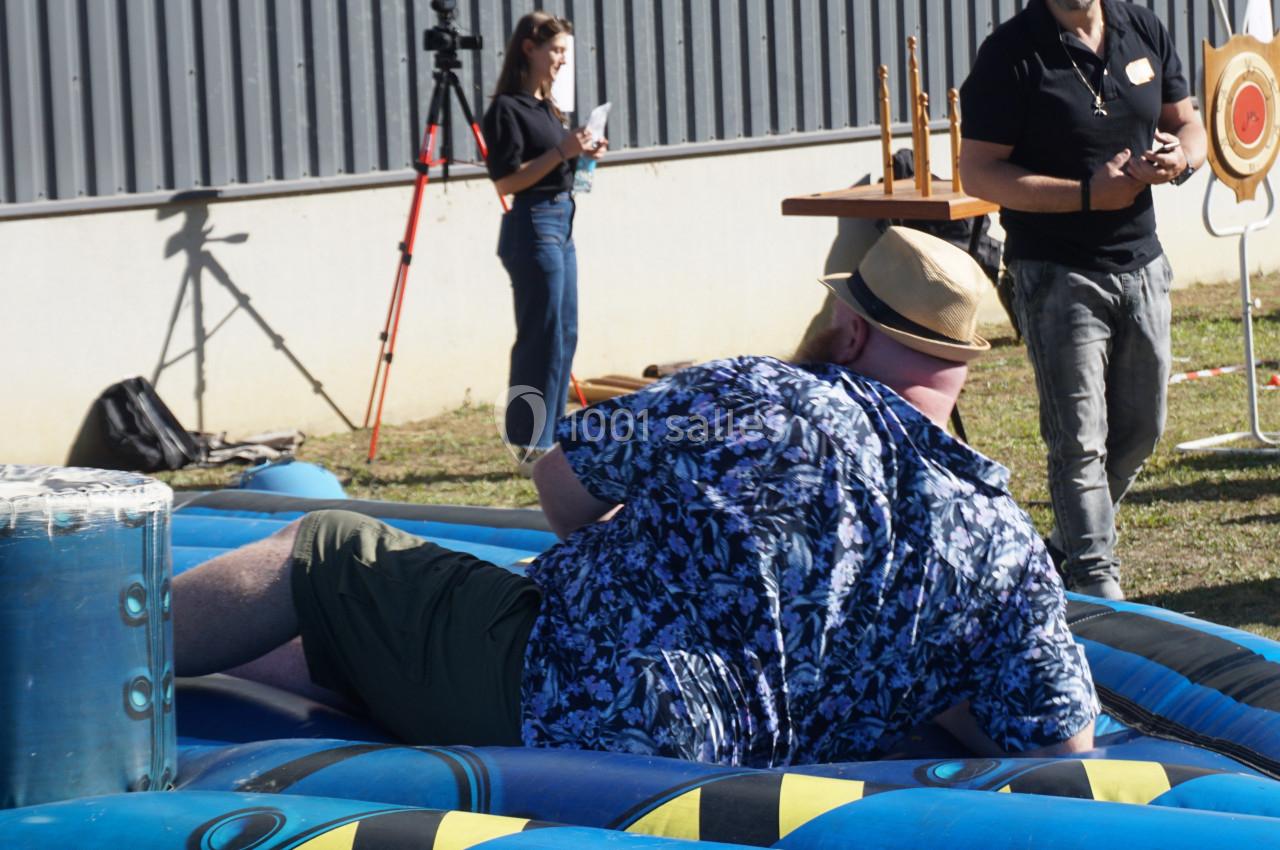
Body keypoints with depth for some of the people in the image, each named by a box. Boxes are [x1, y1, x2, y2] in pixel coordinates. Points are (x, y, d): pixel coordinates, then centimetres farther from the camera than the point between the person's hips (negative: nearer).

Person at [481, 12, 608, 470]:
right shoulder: (507, 109, -11)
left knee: (564, 337, 11)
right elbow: (506, 180, -16)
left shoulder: (546, 107, 15)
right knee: (541, 339, -8)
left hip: (560, 223, 10)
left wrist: (582, 155, 5)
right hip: (533, 226, -10)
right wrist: (560, 152, -21)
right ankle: (531, 445, -5)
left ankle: (547, 441, 16)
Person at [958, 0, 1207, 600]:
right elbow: (978, 172, -15)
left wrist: (1180, 159, -9)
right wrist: (1090, 194, -21)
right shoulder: (1012, 54, -12)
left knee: (1141, 430, 14)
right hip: (1057, 274, -6)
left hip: (1141, 264, 6)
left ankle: (1068, 546, 32)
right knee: (1079, 439, -6)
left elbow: (1188, 124, 16)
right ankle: (1095, 583, -1)